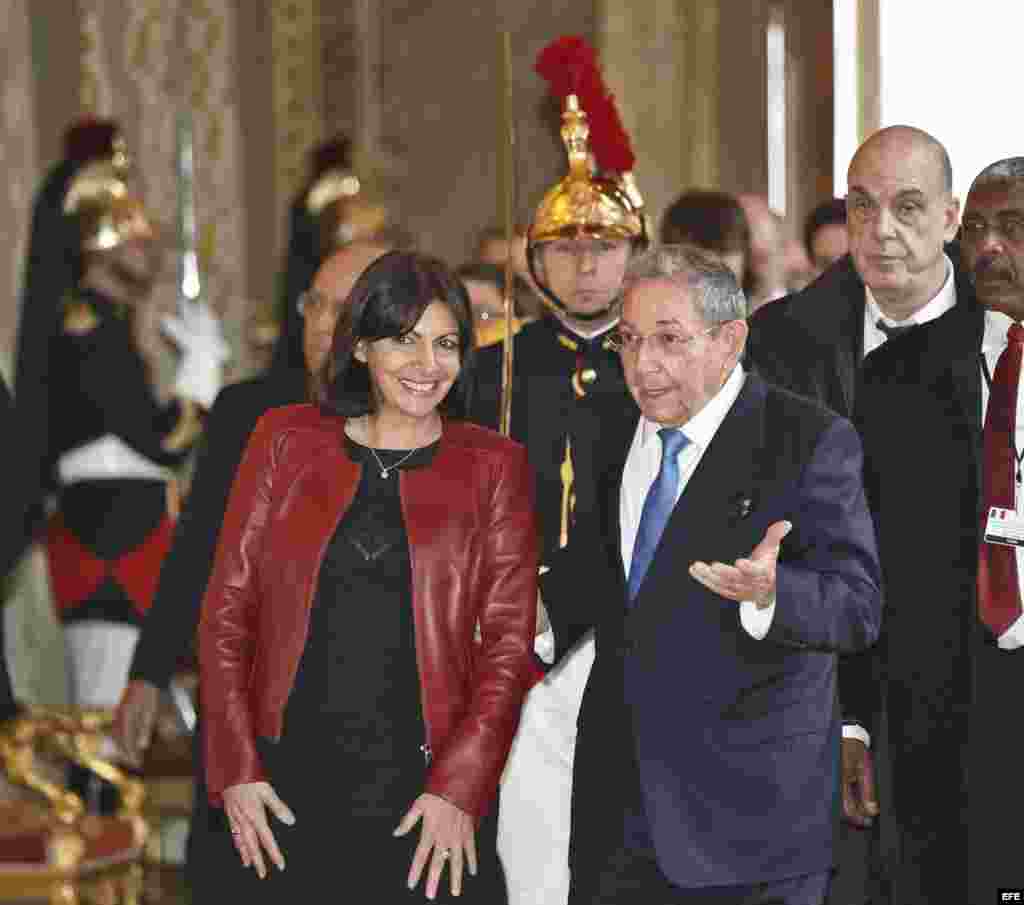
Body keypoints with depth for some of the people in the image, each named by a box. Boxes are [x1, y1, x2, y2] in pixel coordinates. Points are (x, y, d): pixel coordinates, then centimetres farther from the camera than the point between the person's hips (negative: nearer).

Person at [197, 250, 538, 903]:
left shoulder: (493, 467, 5)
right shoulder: (287, 441, 7)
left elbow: (509, 644, 1)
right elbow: (226, 610, 6)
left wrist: (460, 789, -10)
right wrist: (236, 769, -4)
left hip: (425, 792, -1)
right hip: (280, 788, 1)